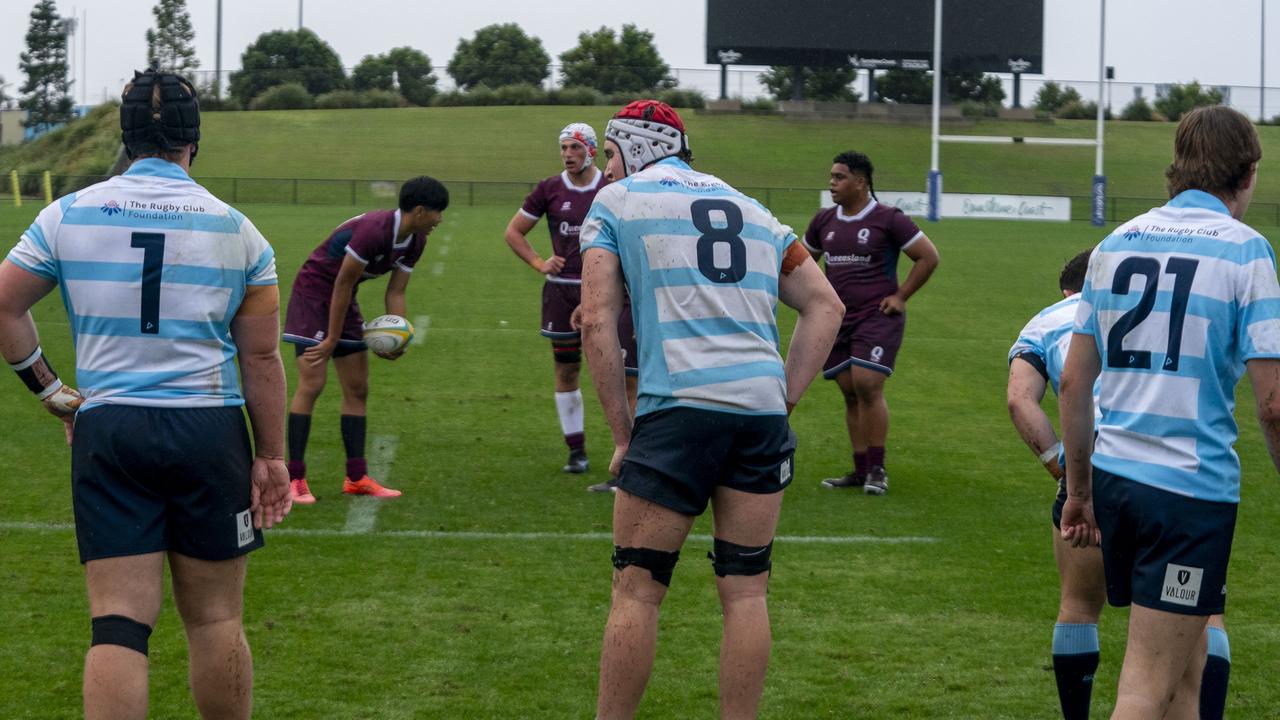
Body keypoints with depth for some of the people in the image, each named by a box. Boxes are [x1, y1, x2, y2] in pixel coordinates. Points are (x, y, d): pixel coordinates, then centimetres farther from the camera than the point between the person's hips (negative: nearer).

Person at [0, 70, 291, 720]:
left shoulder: (69, 215, 3)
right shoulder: (235, 228, 1)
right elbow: (261, 358, 3)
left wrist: (52, 392, 13)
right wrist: (272, 457, 8)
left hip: (105, 430, 1)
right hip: (209, 430, 0)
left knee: (118, 619, -2)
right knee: (215, 620, 9)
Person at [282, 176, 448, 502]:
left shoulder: (414, 242, -2)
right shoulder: (373, 230, -30)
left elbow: (395, 294, 2)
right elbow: (343, 284, -24)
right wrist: (332, 340, -18)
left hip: (344, 301, 9)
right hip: (313, 293, -9)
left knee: (357, 389, 7)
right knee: (311, 384, -14)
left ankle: (356, 478, 11)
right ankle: (295, 479, -11)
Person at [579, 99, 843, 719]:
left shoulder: (615, 202, 9)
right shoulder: (750, 210, 23)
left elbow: (597, 321, 0)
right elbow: (826, 306, 21)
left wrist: (622, 432, 3)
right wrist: (784, 395, 16)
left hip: (679, 410, -4)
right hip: (762, 411, 4)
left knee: (637, 590, 2)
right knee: (745, 591, 9)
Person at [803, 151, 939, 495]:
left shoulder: (889, 219, -7)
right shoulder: (824, 221, 9)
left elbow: (928, 257, -2)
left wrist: (900, 296, -5)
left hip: (878, 316, -6)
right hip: (838, 318, 6)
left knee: (867, 386, -16)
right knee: (850, 394, 7)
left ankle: (877, 470, -6)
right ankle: (860, 470, 13)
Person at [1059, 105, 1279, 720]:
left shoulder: (1117, 242, 9)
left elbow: (1073, 381, 12)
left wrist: (1079, 489, 20)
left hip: (1114, 477, 6)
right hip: (1192, 485, -6)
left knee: (1186, 665, 20)